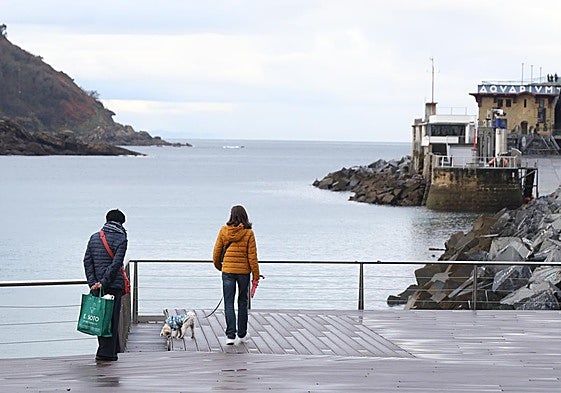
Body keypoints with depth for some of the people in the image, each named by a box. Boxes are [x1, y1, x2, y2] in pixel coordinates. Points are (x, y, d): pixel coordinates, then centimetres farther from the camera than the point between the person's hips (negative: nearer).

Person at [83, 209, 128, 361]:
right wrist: (104, 282, -15)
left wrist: (92, 283, 0)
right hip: (114, 285, -4)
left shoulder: (94, 237, 10)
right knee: (112, 319, 0)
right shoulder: (121, 239, -4)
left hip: (97, 286, 4)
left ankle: (113, 349, 19)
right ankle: (107, 352, -3)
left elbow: (87, 260, 4)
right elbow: (116, 263, -15)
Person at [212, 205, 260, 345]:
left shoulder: (224, 231, -2)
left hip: (227, 271, 0)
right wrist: (256, 275, -1)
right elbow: (252, 256, -8)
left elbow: (216, 253, 3)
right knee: (243, 302, 14)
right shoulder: (248, 233, -7)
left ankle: (230, 335, -4)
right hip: (244, 271, 0)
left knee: (229, 303, 3)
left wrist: (218, 266, 22)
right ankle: (242, 335, 21)